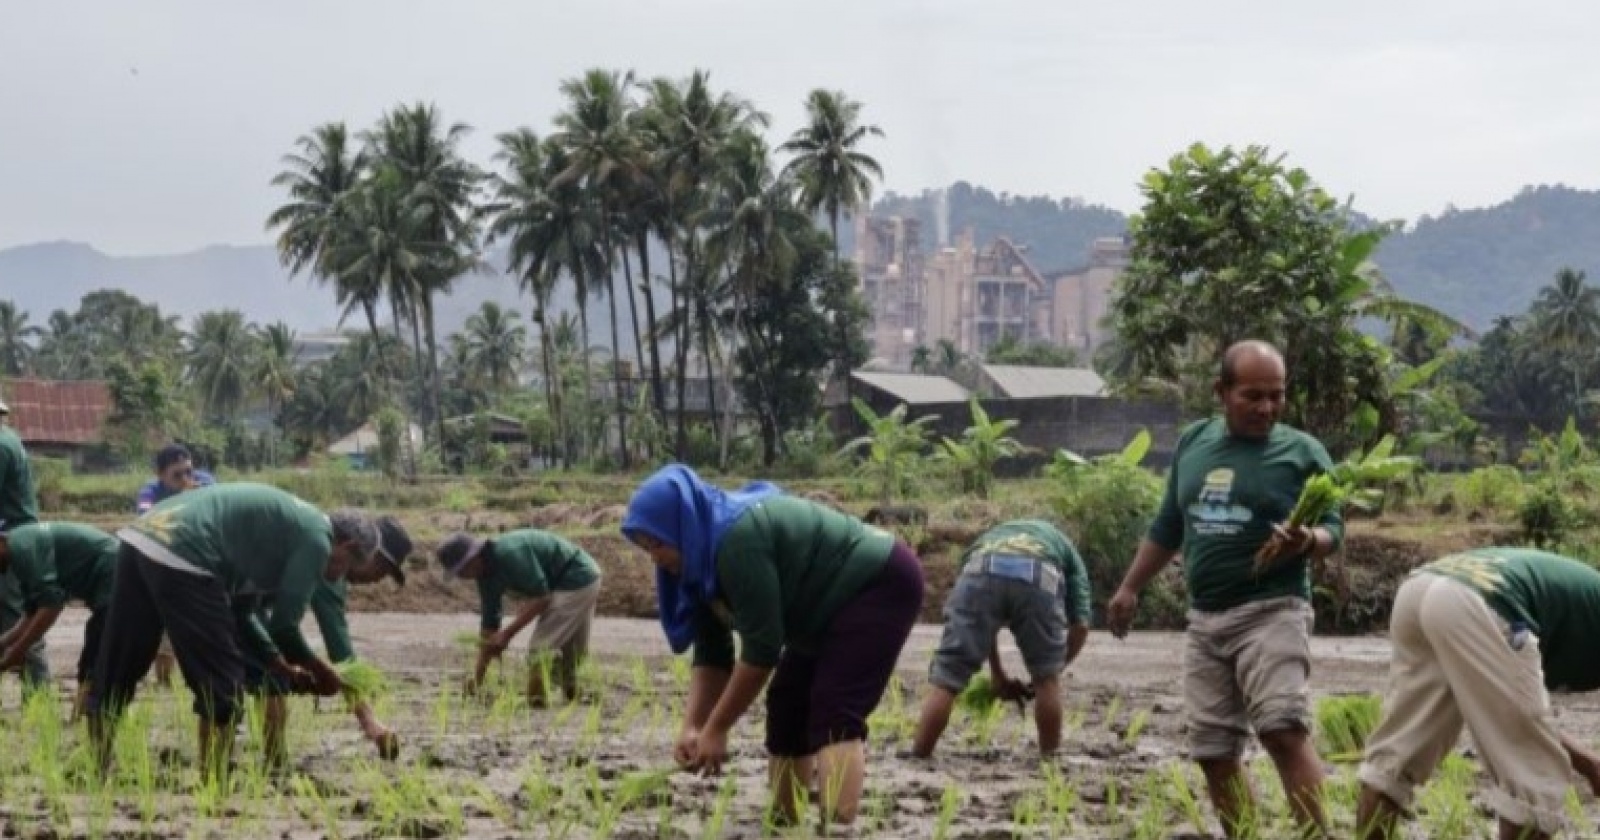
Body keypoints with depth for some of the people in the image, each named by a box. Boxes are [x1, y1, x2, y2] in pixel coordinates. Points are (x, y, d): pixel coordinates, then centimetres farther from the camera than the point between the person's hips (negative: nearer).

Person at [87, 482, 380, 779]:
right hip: (178, 557, -10)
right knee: (222, 682, 3)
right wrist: (320, 672, 18)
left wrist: (284, 668, 32)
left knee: (113, 677, 14)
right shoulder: (316, 539, 2)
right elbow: (283, 625, 1)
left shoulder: (286, 521, 28)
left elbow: (239, 611, 30)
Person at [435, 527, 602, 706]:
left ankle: (537, 701, -6)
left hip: (576, 582, -10)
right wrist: (477, 677, 5)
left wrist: (508, 634, -24)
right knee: (570, 651, 19)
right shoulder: (486, 574, 3)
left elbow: (541, 597, -25)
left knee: (540, 648, -10)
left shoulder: (509, 554, -26)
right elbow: (489, 623, 7)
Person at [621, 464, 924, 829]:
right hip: (835, 606, 11)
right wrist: (692, 727, -11)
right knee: (787, 705, 9)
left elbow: (762, 648, -28)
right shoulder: (703, 559, 0)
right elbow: (711, 652, 2)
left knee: (834, 715, -22)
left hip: (881, 585, -11)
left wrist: (716, 729, -20)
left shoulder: (739, 540, -30)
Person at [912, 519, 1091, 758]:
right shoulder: (1068, 551, 40)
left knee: (945, 679, 8)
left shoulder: (990, 536, 45)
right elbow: (1080, 625, 26)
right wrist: (1052, 671, 37)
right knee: (1047, 680, 22)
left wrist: (997, 675, 42)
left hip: (980, 570, 1)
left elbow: (980, 622, 37)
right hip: (1039, 578, -1)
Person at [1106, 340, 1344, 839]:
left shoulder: (1302, 452, -2)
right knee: (1213, 751, 5)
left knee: (1285, 731, -22)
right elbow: (1167, 526, 22)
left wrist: (1307, 542, -26)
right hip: (1205, 618, 6)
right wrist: (1130, 587, 23)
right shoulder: (1193, 443, 12)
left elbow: (1333, 531, -4)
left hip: (1272, 611, -5)